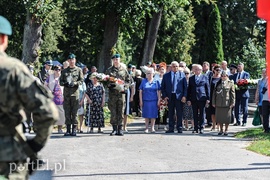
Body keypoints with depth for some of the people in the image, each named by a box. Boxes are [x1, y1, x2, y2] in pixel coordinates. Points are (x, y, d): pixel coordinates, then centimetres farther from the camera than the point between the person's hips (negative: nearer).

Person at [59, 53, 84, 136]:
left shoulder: (79, 70, 9)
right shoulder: (64, 71, 15)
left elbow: (81, 80, 3)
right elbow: (60, 81, 13)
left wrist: (75, 83, -15)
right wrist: (65, 83, -8)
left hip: (75, 93, -2)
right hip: (66, 93, 2)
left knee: (74, 112, -3)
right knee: (67, 112, 1)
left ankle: (74, 129, 0)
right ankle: (68, 130, 5)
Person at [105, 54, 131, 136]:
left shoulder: (124, 70, 9)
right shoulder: (109, 70, 9)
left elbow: (128, 80, 11)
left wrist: (124, 86, -6)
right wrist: (109, 84, -10)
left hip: (121, 93, 0)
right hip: (112, 93, 0)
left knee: (121, 112, 0)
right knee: (113, 112, -1)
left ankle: (120, 129, 5)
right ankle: (114, 128, 5)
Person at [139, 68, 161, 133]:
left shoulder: (156, 81, 5)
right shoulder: (144, 81, 6)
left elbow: (158, 92, 6)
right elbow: (140, 91, 6)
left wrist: (158, 100, -1)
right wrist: (141, 101, 0)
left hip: (154, 100, 0)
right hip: (146, 100, 0)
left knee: (153, 115, 1)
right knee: (146, 115, 4)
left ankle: (152, 128, 8)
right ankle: (146, 128, 12)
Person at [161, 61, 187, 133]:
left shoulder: (182, 75, 6)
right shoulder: (166, 76, 9)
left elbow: (185, 86, 3)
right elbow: (162, 87, 9)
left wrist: (184, 96, -7)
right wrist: (164, 96, -2)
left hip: (179, 96, -2)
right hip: (169, 97, 2)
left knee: (179, 113, -1)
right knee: (171, 113, 6)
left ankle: (179, 128, 6)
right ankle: (171, 128, 10)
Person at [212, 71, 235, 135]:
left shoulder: (230, 83, 3)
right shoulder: (218, 83, 10)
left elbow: (232, 94, 1)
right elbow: (214, 93, 12)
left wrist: (232, 103, -5)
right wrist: (213, 102, 8)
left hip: (227, 103, -3)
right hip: (219, 103, 3)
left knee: (226, 117, 1)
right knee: (219, 117, 6)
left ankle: (226, 130, 13)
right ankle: (221, 130, 18)